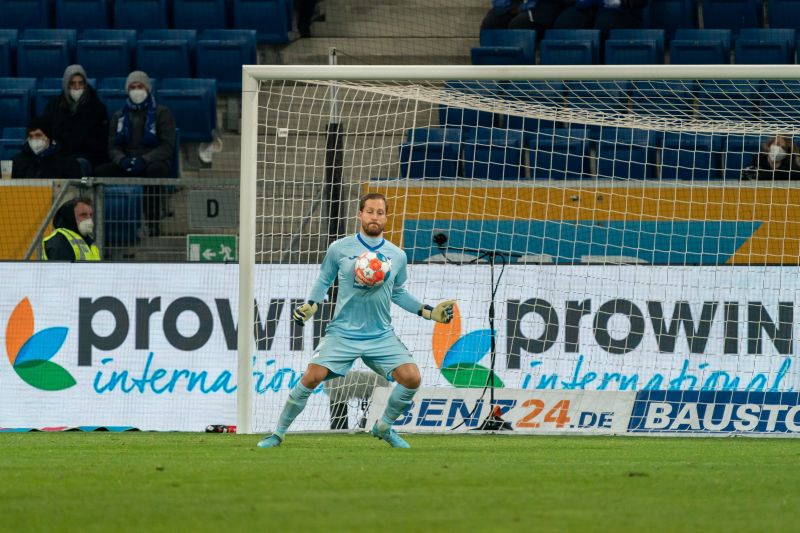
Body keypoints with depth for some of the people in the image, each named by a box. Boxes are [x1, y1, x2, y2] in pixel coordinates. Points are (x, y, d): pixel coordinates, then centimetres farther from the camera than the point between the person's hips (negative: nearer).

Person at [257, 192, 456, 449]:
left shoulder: (397, 256, 6)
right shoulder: (339, 249, -1)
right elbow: (324, 280, 12)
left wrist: (428, 312, 12)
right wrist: (310, 305, -4)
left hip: (382, 336, 2)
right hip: (343, 333, -2)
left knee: (412, 378, -13)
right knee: (311, 378, -16)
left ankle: (384, 428, 12)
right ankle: (278, 433, 1)